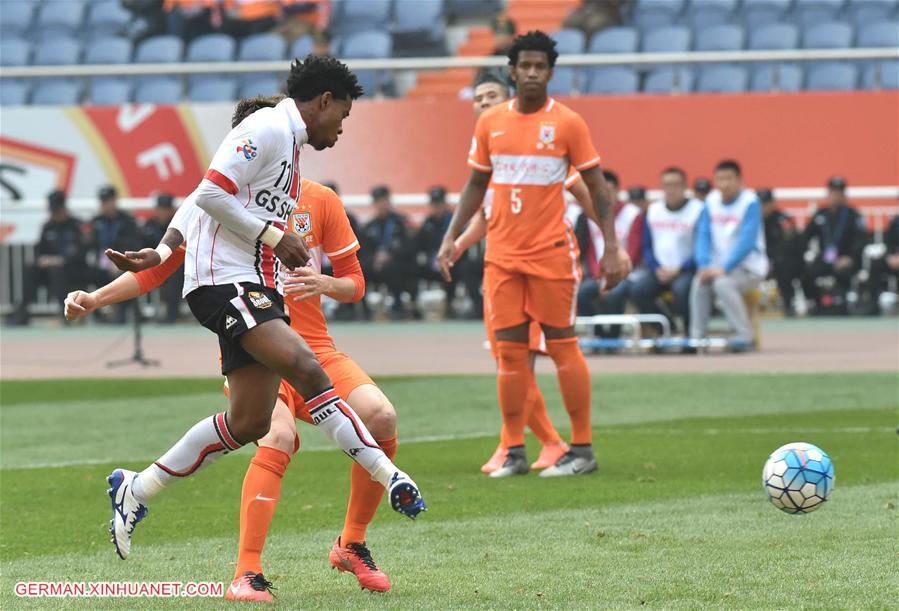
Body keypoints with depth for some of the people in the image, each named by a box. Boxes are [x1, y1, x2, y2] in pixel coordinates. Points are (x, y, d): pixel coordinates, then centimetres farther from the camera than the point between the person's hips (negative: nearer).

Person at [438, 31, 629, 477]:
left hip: (552, 252, -4)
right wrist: (451, 237, 8)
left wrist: (611, 248, -8)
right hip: (502, 253, 4)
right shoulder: (491, 123, 7)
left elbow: (597, 188, -1)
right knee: (509, 351, 3)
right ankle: (515, 453, 8)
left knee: (562, 346, -1)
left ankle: (582, 449, 4)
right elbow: (476, 184, 16)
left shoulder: (567, 123, -4)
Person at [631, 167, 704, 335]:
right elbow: (647, 246, 16)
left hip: (687, 270, -5)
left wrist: (678, 270, -15)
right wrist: (657, 269, -2)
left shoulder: (698, 210, -5)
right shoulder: (653, 210, 11)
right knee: (638, 291, -22)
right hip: (660, 270, 5)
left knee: (681, 288, -36)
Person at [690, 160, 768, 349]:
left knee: (722, 283, -32)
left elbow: (747, 241, -19)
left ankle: (745, 335, -25)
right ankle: (696, 337, -21)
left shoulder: (750, 202, -11)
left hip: (749, 267, -5)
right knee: (699, 282, -24)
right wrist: (704, 265, -13)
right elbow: (703, 236, 3)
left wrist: (724, 268, -26)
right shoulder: (711, 201, 5)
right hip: (720, 266, 5)